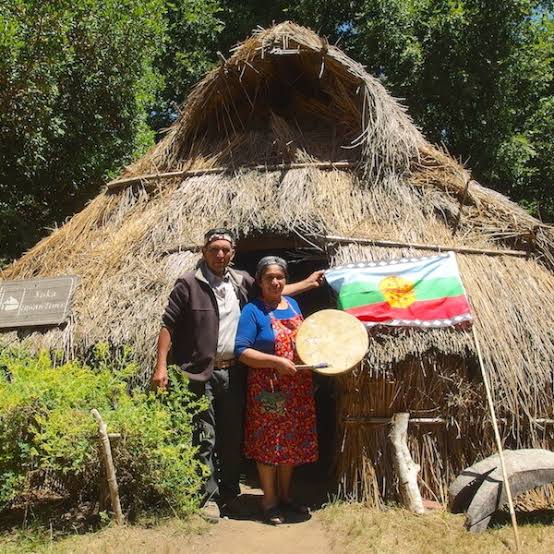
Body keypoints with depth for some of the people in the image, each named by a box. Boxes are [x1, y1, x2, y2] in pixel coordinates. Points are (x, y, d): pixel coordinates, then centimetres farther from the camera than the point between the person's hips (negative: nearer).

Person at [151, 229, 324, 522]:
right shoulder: (189, 283, -6)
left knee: (232, 436, 14)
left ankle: (229, 492, 31)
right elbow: (168, 324, -7)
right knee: (204, 439, 0)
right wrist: (161, 365, -13)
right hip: (201, 373, -5)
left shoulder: (241, 281, 9)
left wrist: (306, 284, 24)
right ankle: (209, 497, 13)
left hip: (233, 372, 5)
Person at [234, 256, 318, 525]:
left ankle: (285, 495, 32)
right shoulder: (253, 310, -11)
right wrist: (277, 362, -25)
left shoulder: (292, 304, 9)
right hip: (268, 390, -6)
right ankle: (269, 501, 20)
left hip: (297, 390, 6)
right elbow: (242, 351, -17)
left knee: (292, 442, 15)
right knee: (268, 443, 3)